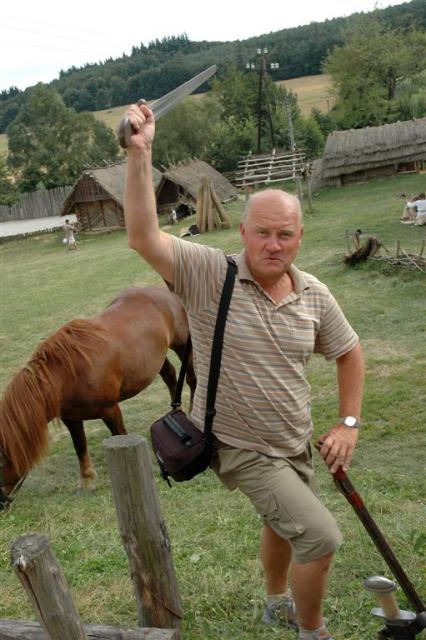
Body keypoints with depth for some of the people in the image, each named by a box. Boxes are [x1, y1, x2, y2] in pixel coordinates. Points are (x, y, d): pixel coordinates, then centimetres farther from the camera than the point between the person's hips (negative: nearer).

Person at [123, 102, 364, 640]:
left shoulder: (314, 295, -6)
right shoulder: (209, 274, -19)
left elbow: (349, 352, 8)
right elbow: (143, 238, -30)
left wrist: (348, 423, 2)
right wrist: (139, 155, -37)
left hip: (294, 444, 6)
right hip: (240, 449, -6)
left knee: (283, 526, 27)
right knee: (320, 535, -11)